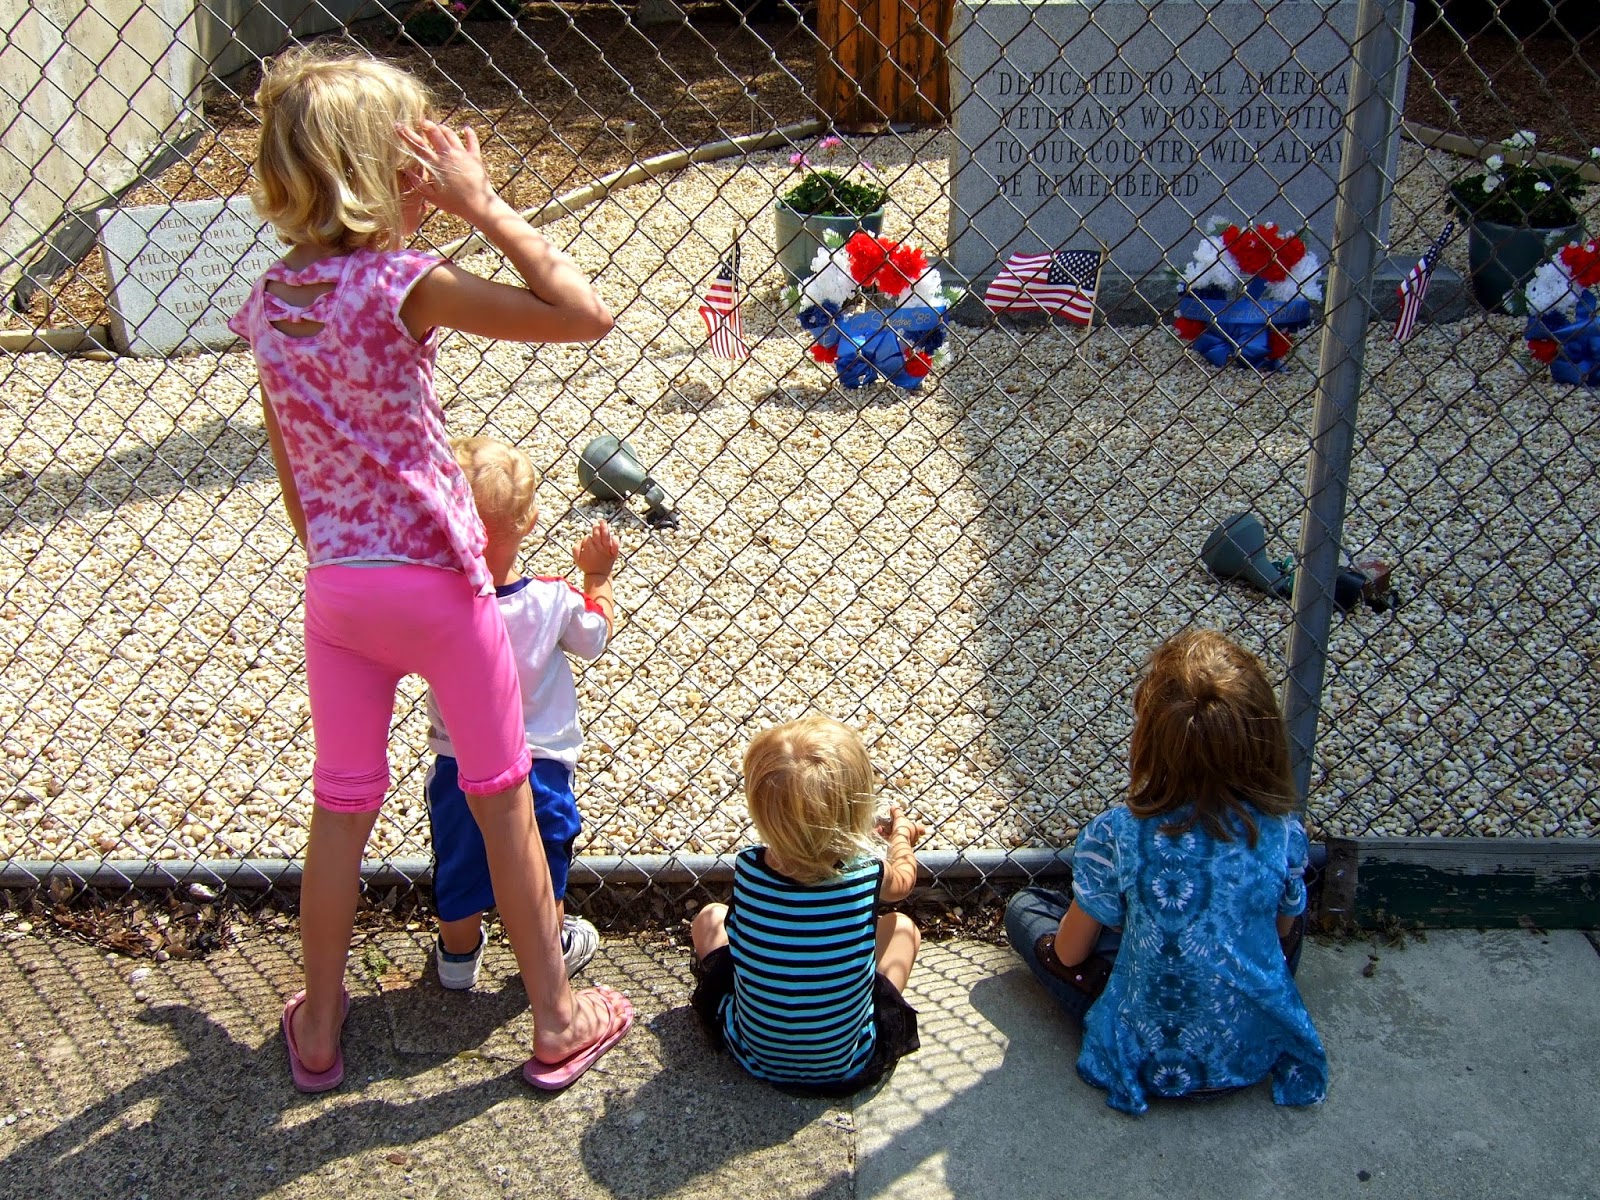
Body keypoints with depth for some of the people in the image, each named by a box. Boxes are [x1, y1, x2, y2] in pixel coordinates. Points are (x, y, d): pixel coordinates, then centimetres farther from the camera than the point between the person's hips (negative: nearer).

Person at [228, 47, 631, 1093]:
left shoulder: (271, 303, 0)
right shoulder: (402, 285, -20)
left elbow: (291, 464, 10)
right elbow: (586, 314, -24)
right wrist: (485, 206, -17)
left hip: (335, 584, 5)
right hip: (437, 580, -5)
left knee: (341, 809, 18)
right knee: (503, 803, 11)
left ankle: (318, 1027, 31)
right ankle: (556, 1022, 24)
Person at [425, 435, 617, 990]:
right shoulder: (553, 600, -21)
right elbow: (594, 638, -2)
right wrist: (598, 575, 9)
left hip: (457, 763, 1)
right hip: (538, 764, -1)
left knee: (458, 868, 23)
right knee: (543, 868, 23)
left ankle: (458, 954, 43)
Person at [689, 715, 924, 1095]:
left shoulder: (747, 868, -22)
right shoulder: (866, 872, -23)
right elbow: (902, 880, 4)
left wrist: (871, 836, 19)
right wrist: (900, 833, 26)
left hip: (754, 1056, 1)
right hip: (847, 1067, 0)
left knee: (710, 918, 19)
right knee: (900, 926, 18)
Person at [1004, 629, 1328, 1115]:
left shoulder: (1115, 837, -22)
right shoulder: (1283, 833, -16)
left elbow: (1069, 953, -8)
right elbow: (1284, 932, 4)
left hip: (1151, 1061, -2)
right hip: (1258, 1053, 2)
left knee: (1024, 906, 14)